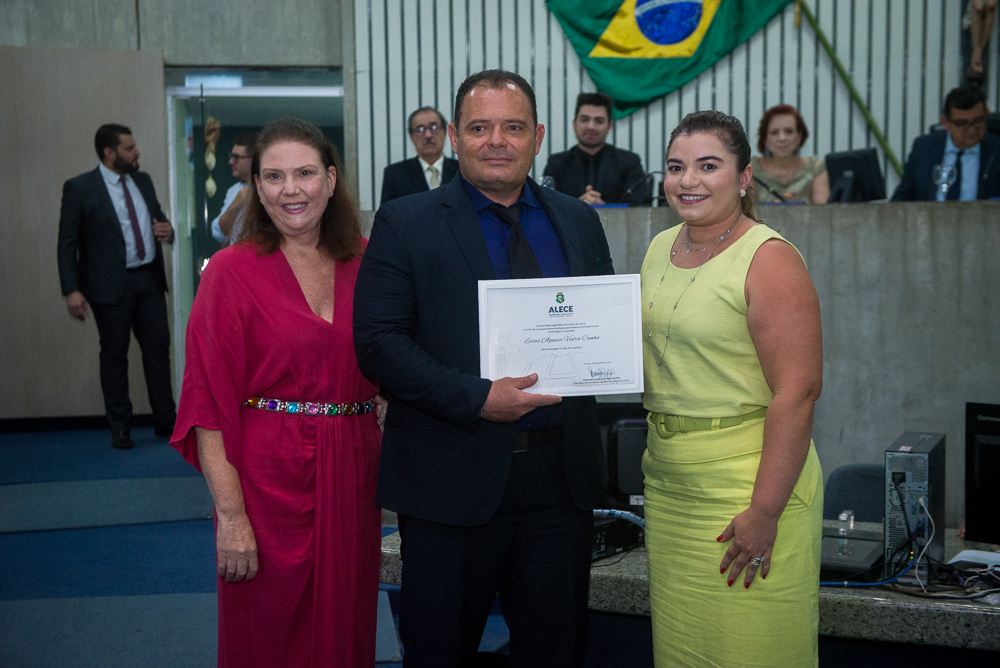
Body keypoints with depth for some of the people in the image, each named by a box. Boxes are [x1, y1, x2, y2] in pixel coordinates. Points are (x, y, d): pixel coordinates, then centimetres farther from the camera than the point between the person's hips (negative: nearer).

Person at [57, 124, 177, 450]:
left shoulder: (143, 181, 11)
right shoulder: (79, 188, -6)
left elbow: (159, 217, 23)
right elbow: (67, 242, -7)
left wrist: (167, 231, -2)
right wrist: (72, 290, -15)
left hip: (149, 279, 5)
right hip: (110, 285, -5)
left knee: (158, 348, 7)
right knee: (114, 355, 4)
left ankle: (166, 422, 17)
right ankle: (120, 429, 15)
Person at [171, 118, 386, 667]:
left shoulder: (365, 262, 5)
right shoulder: (232, 271, -7)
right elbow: (209, 404, -10)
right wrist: (231, 514, -16)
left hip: (352, 477, 4)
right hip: (268, 479, -3)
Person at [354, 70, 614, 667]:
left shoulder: (579, 221, 10)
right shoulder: (405, 224, -3)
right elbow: (378, 342, -10)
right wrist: (476, 398, -20)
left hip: (562, 477, 4)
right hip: (453, 479, -3)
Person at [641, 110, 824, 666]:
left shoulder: (769, 259, -13)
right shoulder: (661, 249, 11)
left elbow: (797, 391, -20)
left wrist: (765, 512, -23)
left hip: (746, 481, -7)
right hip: (667, 478, 7)